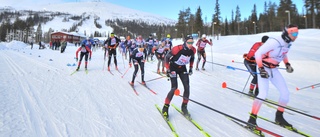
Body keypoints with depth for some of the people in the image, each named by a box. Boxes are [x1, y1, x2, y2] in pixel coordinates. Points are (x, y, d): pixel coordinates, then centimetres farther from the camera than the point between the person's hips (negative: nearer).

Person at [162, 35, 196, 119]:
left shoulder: (193, 50, -11)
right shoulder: (177, 49, -28)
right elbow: (167, 57, -17)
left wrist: (191, 68, 7)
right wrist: (168, 69, -18)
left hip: (183, 69, 5)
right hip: (173, 67, -5)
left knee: (187, 87, -6)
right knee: (174, 88, -16)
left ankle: (184, 107, 13)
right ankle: (165, 107, 1)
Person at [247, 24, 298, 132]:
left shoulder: (288, 43, 1)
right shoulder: (274, 42, -25)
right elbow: (257, 53, -24)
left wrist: (287, 64, 7)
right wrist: (261, 69, -29)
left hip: (274, 69, 8)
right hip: (263, 68, -8)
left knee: (285, 93, 4)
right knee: (263, 94, -21)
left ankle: (279, 117, 22)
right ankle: (252, 120, -9)